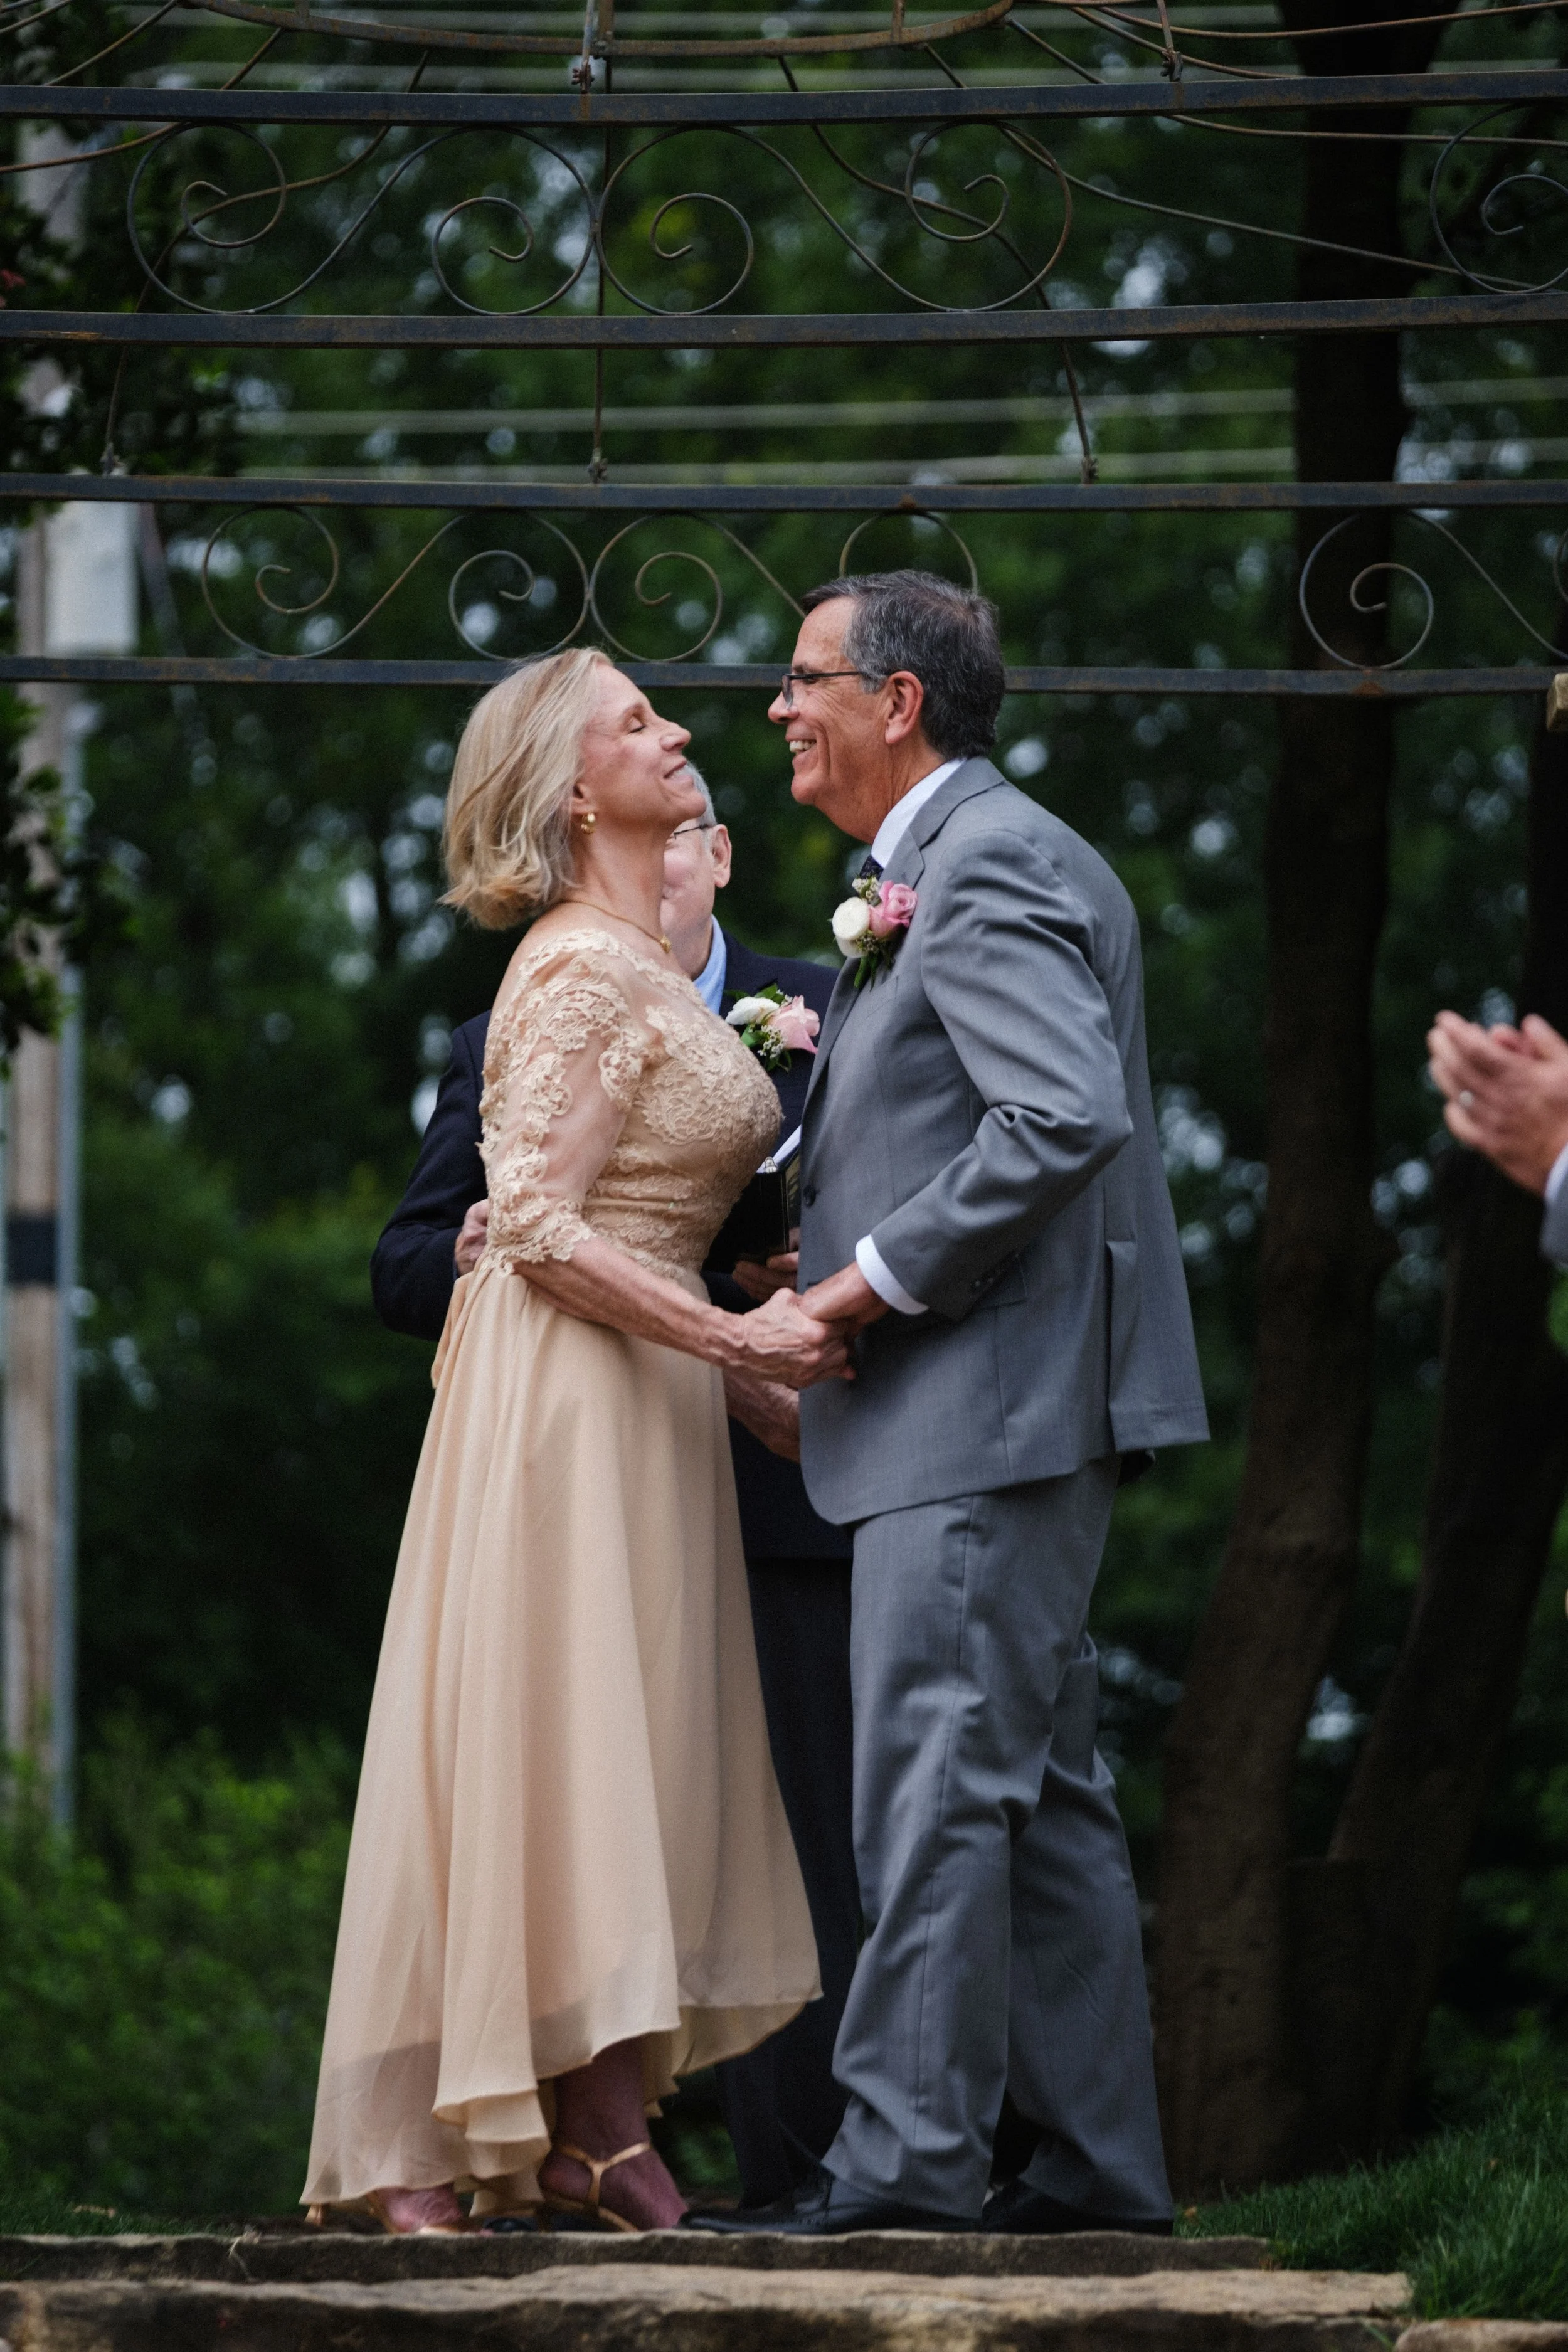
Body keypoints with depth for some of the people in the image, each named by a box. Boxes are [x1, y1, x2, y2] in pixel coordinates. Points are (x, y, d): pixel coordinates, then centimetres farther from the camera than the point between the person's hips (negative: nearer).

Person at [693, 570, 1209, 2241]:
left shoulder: (987, 866, -12)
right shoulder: (965, 864, 21)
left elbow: (1067, 1117, -23)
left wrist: (882, 1277, -17)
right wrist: (839, 1236, 14)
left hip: (986, 1408, -11)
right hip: (1013, 1412, 11)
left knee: (934, 1774, -11)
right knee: (1038, 1788, 11)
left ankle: (908, 2149, -12)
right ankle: (1097, 2158, 13)